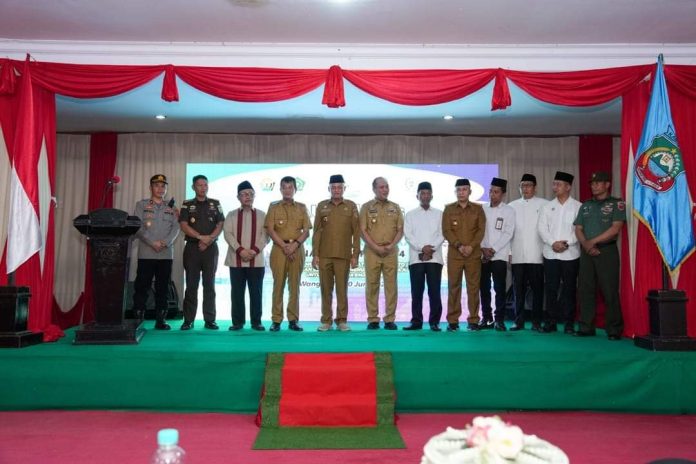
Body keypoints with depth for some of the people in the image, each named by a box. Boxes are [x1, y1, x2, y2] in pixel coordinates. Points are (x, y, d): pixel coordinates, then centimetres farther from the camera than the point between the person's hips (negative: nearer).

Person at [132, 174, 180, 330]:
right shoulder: (141, 205, 7)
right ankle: (138, 319, 4)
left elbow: (176, 228, 4)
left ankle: (161, 319, 10)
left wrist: (165, 242, -14)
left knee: (163, 288, 5)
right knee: (141, 287, -2)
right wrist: (153, 243, -15)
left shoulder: (171, 208, 15)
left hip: (166, 254, 3)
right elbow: (138, 227, -4)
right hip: (146, 254, -2)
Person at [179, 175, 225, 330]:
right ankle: (188, 320, 4)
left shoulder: (215, 204, 10)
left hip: (211, 248, 1)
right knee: (191, 285, 0)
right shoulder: (187, 205, 7)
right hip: (192, 247, -1)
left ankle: (210, 320, 5)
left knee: (209, 284, 2)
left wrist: (209, 240, -11)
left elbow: (220, 225, 3)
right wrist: (201, 237, -15)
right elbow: (184, 225, -4)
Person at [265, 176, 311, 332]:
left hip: (297, 249, 1)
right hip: (279, 249, -1)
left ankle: (293, 320, 6)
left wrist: (295, 244, -11)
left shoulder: (301, 207, 12)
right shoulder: (274, 207, 8)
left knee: (295, 285, 2)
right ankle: (276, 320, 2)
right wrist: (284, 246, -11)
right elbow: (270, 230, -1)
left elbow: (306, 231, 5)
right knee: (278, 284, -2)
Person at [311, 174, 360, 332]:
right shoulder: (321, 206, 8)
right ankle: (326, 320, 13)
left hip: (344, 256, -1)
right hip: (324, 256, 1)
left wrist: (355, 255, -3)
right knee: (325, 289, 5)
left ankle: (342, 320, 11)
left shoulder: (351, 206, 5)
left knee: (342, 289, 2)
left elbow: (356, 232, 3)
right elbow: (317, 232, 6)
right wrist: (315, 254, 0)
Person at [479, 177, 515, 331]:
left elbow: (508, 233, -5)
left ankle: (499, 319, 2)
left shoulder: (509, 211, 3)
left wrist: (493, 249, -11)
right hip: (482, 255, 3)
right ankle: (486, 318, 13)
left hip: (499, 255, -3)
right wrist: (483, 248, -8)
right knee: (484, 288, 5)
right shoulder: (482, 209, 10)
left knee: (500, 288, -4)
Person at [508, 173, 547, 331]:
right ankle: (519, 321, 12)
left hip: (536, 256, -2)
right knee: (518, 290, 5)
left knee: (537, 289, 2)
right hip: (517, 256, 2)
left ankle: (536, 322, 9)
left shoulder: (544, 204, 4)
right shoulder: (512, 206, 12)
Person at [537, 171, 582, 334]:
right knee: (551, 288, 3)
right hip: (550, 254, 2)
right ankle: (551, 321, 10)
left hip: (570, 254, -2)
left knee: (569, 288, 2)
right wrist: (553, 243, -11)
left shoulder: (578, 206, 2)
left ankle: (569, 323, 11)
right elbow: (542, 228, 2)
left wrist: (566, 243, -15)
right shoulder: (547, 207, 10)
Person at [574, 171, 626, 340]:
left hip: (607, 251, -5)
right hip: (587, 252, 5)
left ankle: (614, 329, 2)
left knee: (610, 291, -5)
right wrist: (586, 244, -9)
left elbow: (615, 229, -10)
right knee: (586, 290, 5)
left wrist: (593, 241, -12)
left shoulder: (616, 204, 1)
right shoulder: (585, 205, 16)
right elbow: (578, 229, 9)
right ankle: (586, 327, 11)